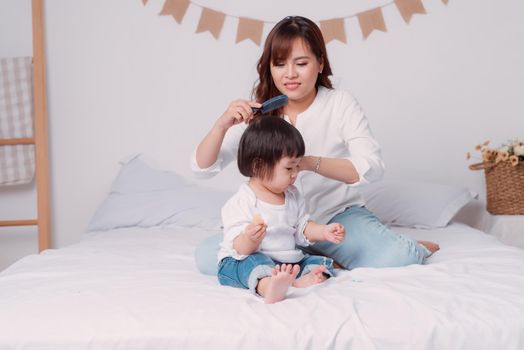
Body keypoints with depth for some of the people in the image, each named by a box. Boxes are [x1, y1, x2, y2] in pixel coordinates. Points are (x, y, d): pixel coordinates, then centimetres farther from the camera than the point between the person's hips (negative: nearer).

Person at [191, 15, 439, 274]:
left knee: (395, 258, -31)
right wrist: (222, 124, -27)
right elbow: (203, 168, -7)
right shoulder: (257, 112, -2)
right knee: (207, 255, -22)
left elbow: (372, 168, -20)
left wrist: (311, 162, -36)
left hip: (338, 215, -2)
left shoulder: (341, 104, -7)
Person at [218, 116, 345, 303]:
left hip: (286, 263, 7)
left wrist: (324, 232, 3)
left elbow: (301, 227, 20)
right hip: (241, 263, -7)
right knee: (254, 262, -37)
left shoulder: (292, 195, 9)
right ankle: (268, 287, -68)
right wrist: (250, 238, -42)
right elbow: (241, 248, -19)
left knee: (322, 262, -6)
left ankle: (301, 281, -38)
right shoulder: (240, 203, -15)